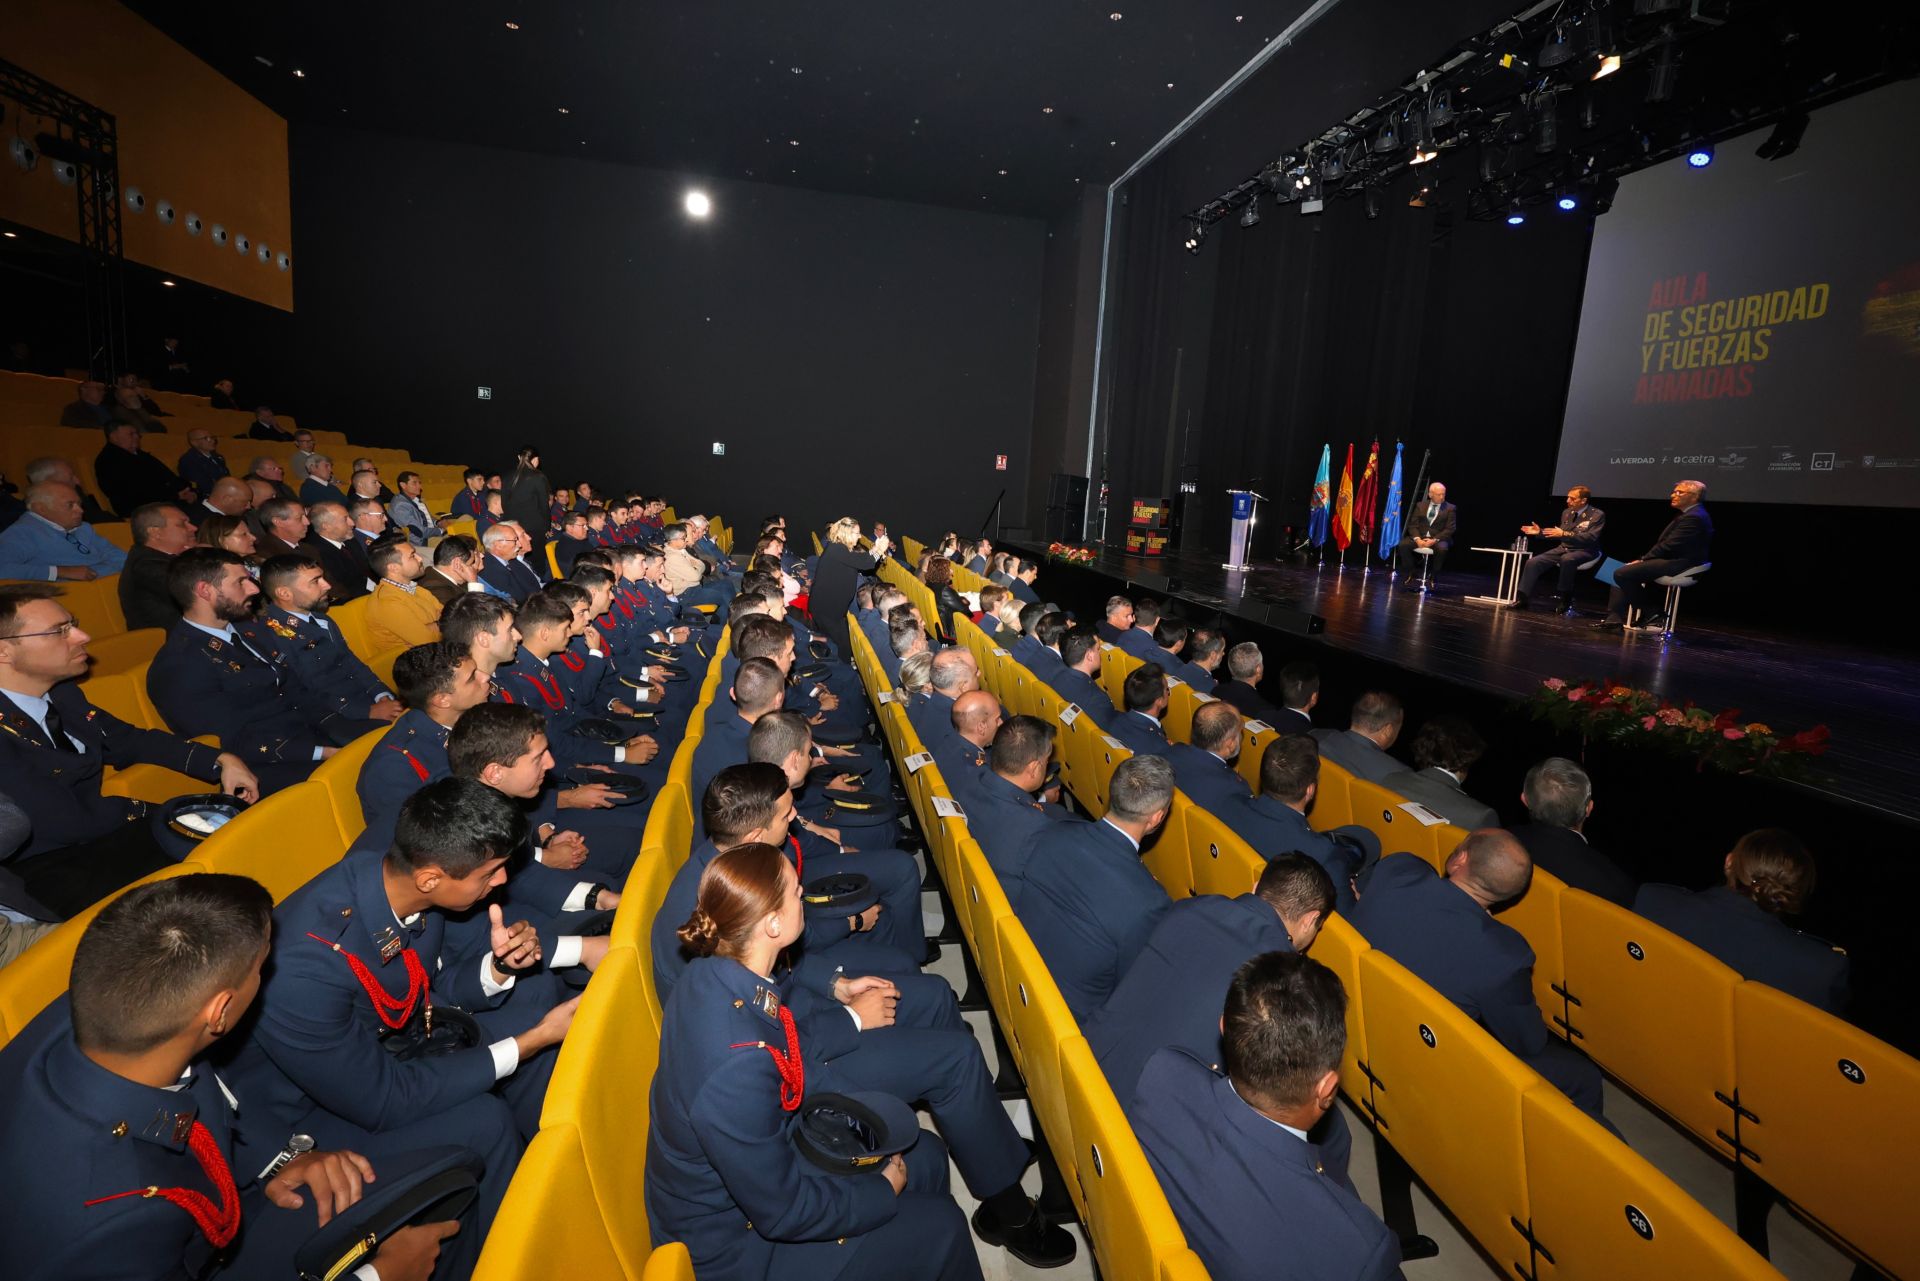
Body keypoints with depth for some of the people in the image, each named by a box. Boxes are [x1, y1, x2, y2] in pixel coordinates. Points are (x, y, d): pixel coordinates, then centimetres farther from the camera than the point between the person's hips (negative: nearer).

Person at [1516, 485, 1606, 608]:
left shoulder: (1597, 515, -8)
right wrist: (1540, 532, 5)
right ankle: (1522, 598, -12)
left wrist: (1564, 534, -27)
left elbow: (1591, 538, -20)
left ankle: (1566, 599, -27)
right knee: (1533, 562, -14)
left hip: (1584, 552, -6)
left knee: (1567, 559, -41)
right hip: (1563, 548, 6)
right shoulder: (1566, 513, 12)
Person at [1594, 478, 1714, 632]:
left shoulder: (1694, 517, -15)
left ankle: (1653, 614, -4)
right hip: (1674, 560, 11)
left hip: (1678, 565, -11)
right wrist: (1644, 559, 5)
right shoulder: (1691, 514, 19)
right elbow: (1665, 544, 15)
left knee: (1622, 574, -20)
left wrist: (1643, 560, -11)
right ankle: (1614, 618, -2)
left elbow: (1669, 545, -19)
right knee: (1622, 572, 7)